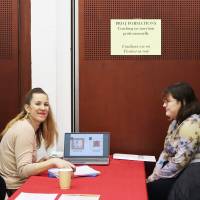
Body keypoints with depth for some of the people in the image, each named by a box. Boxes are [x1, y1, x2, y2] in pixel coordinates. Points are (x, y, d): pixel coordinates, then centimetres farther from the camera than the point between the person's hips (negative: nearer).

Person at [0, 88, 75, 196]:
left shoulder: (35, 128, 10)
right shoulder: (25, 129, -17)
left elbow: (27, 164, 8)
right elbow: (23, 170, -25)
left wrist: (44, 162, -5)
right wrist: (53, 162, -33)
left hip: (19, 184, 8)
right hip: (15, 189, -8)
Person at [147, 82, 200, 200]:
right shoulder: (176, 122, 11)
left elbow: (178, 163, -23)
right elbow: (167, 152, 13)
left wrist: (154, 178, -13)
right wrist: (155, 174, 0)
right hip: (179, 170, 9)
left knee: (149, 188, -14)